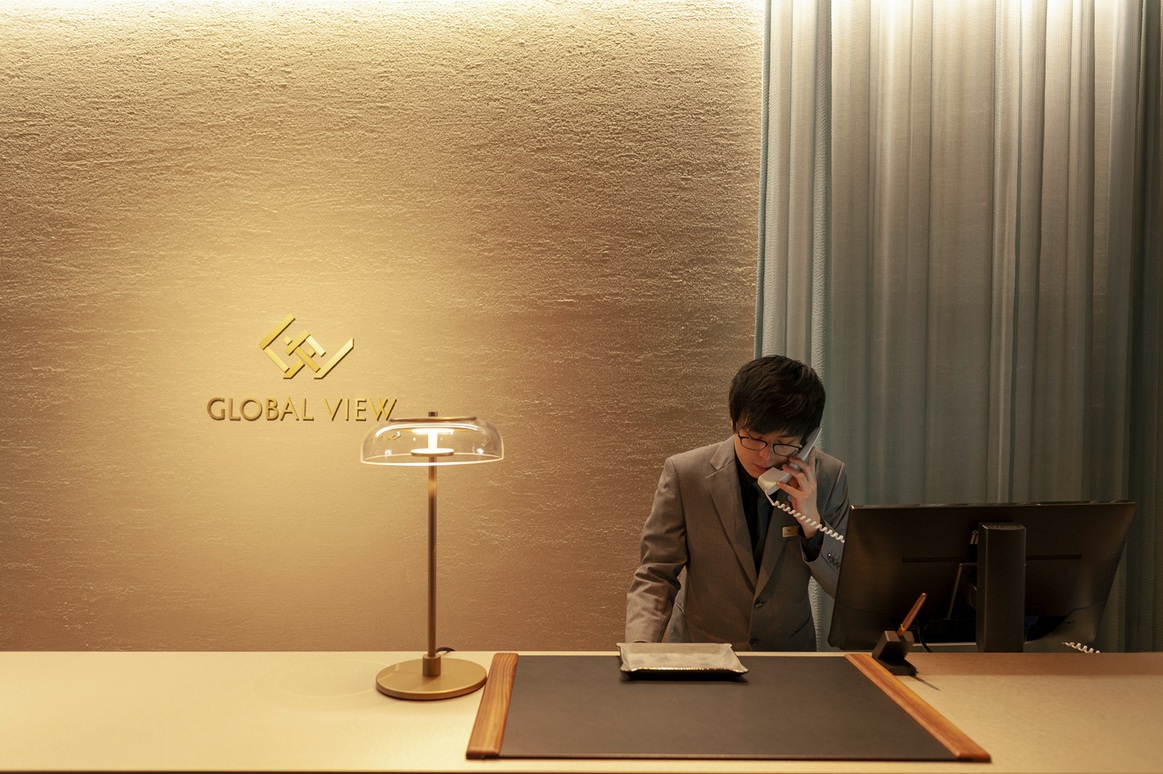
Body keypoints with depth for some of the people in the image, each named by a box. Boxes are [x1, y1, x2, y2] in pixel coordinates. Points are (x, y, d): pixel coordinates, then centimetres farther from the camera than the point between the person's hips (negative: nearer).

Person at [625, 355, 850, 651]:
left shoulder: (828, 477, -7)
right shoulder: (684, 474, -12)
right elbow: (654, 576, -7)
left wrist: (812, 523, -18)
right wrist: (640, 649, -24)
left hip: (789, 657, 3)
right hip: (697, 656, -2)